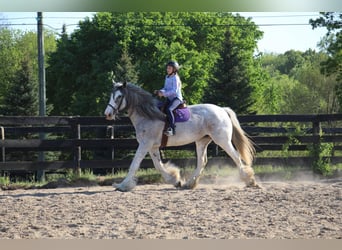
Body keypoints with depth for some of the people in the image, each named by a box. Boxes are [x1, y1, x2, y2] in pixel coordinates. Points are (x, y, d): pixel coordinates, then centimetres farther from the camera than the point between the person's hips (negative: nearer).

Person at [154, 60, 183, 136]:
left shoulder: (175, 78, -12)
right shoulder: (167, 77, 14)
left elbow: (174, 91, -19)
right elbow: (166, 88, 20)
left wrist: (164, 94, -25)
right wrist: (160, 91, 0)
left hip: (176, 98, -10)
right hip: (169, 98, 10)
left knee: (168, 109, -32)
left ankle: (172, 129, -36)